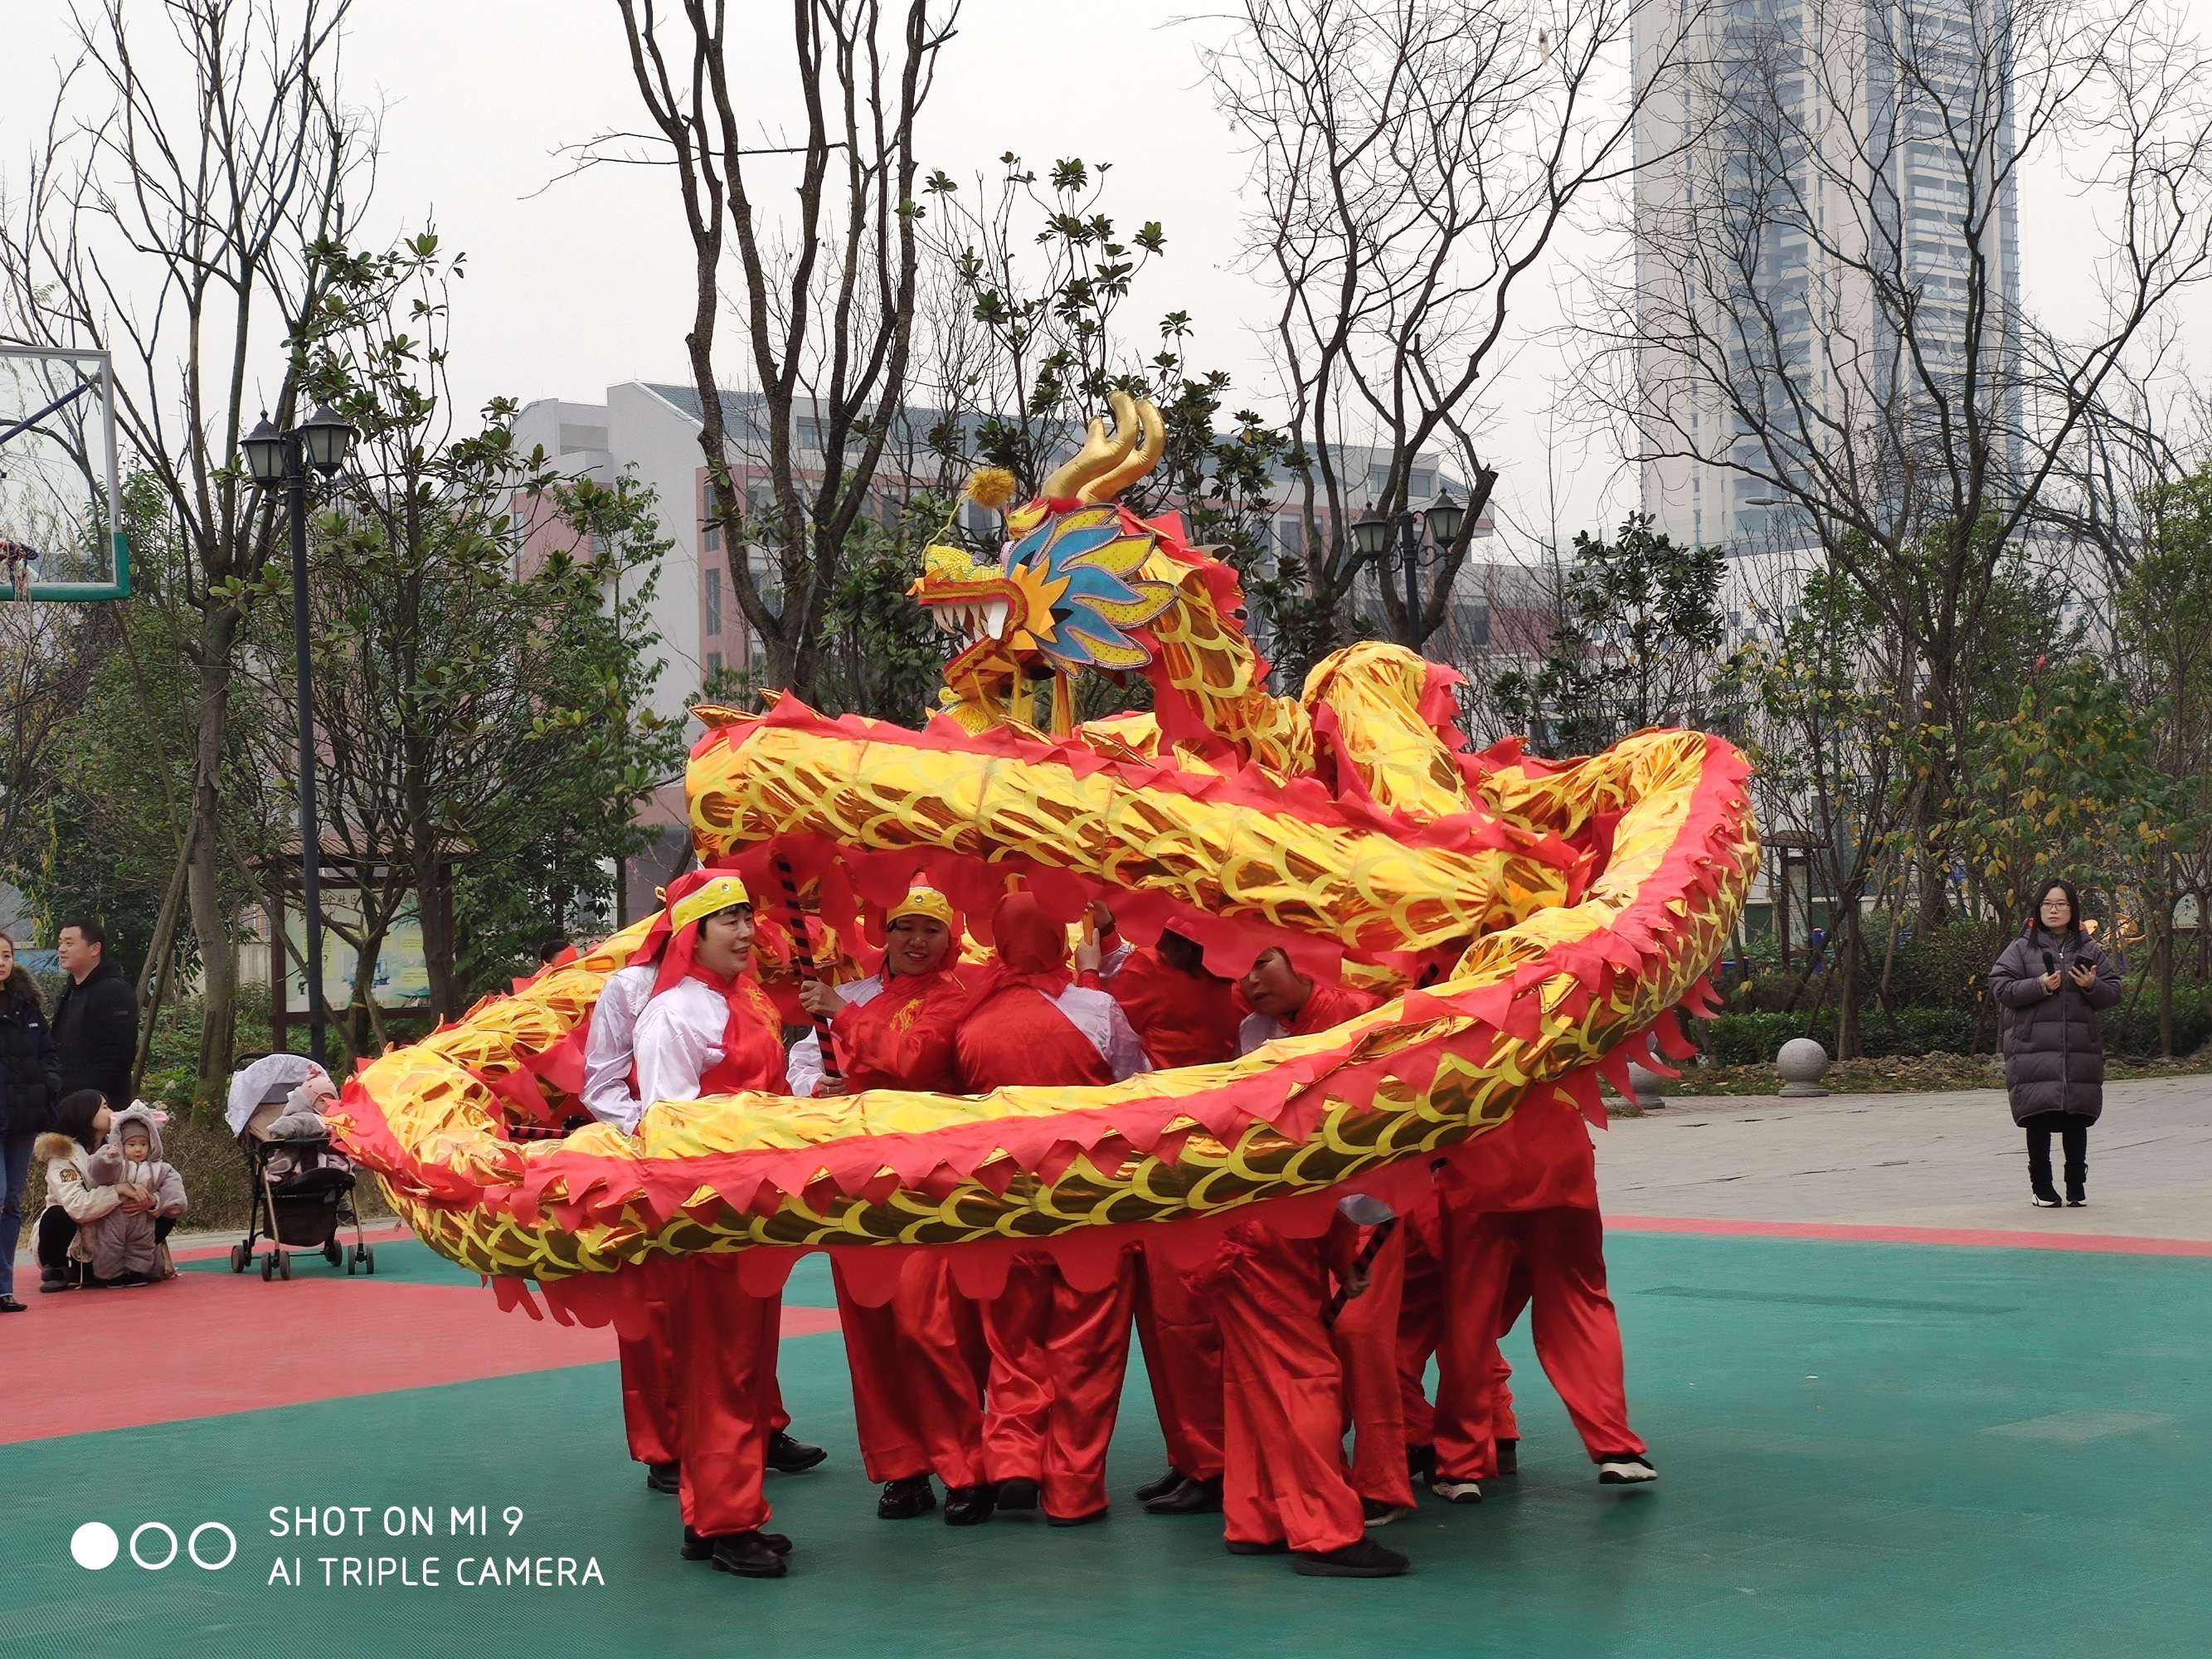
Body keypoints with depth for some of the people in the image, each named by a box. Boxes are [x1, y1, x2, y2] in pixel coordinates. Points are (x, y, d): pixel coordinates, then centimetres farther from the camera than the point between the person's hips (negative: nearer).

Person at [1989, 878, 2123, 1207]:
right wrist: (2040, 986, -14)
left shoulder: (2090, 950, 14)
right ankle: (2041, 1186, 7)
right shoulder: (2021, 949, 6)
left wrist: (2092, 986, -8)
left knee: (2077, 1120, 4)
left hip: (2080, 1050, 2)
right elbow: (2000, 988, -2)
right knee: (2039, 1120, -3)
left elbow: (2113, 992, 13)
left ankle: (2077, 1184, 15)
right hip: (2033, 1048, -2)